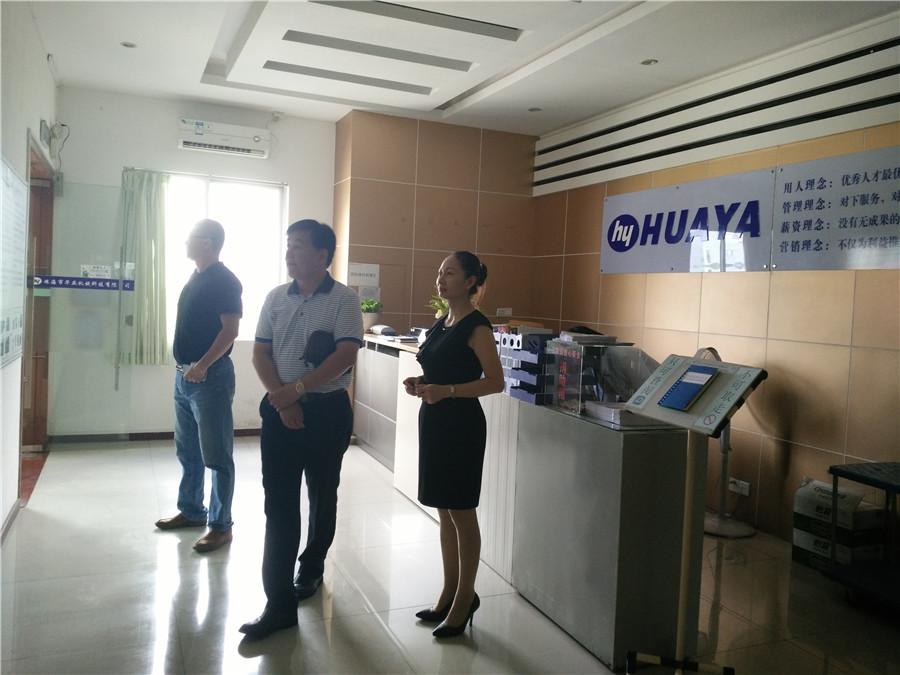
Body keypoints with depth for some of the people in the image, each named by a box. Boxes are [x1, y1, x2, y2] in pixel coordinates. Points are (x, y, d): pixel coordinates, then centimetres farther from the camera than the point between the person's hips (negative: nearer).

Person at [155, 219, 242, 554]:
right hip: (184, 375, 10)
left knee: (217, 456, -2)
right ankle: (191, 511, 33)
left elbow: (230, 330, -20)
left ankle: (221, 525, 7)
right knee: (187, 451, 18)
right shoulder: (196, 277, 14)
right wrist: (185, 367, 19)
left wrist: (203, 364, -28)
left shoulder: (225, 281, -13)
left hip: (211, 377, -10)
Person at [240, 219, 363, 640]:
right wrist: (281, 398, -9)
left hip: (327, 411, -3)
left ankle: (311, 568, 37)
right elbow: (260, 353, 5)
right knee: (279, 505, -1)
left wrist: (297, 389, -18)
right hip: (280, 411, 3)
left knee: (322, 496, 14)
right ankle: (279, 604, 4)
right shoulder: (276, 298, 7)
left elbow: (346, 356, -17)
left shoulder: (343, 300, -6)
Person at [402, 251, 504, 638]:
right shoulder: (441, 323, 12)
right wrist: (420, 384, 3)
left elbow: (495, 382, -16)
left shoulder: (476, 326, -12)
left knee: (461, 512, 2)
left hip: (461, 424, -8)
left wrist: (446, 391, -25)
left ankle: (464, 600, 16)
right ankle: (450, 594, 27)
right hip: (433, 420, 8)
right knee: (444, 512, 15)